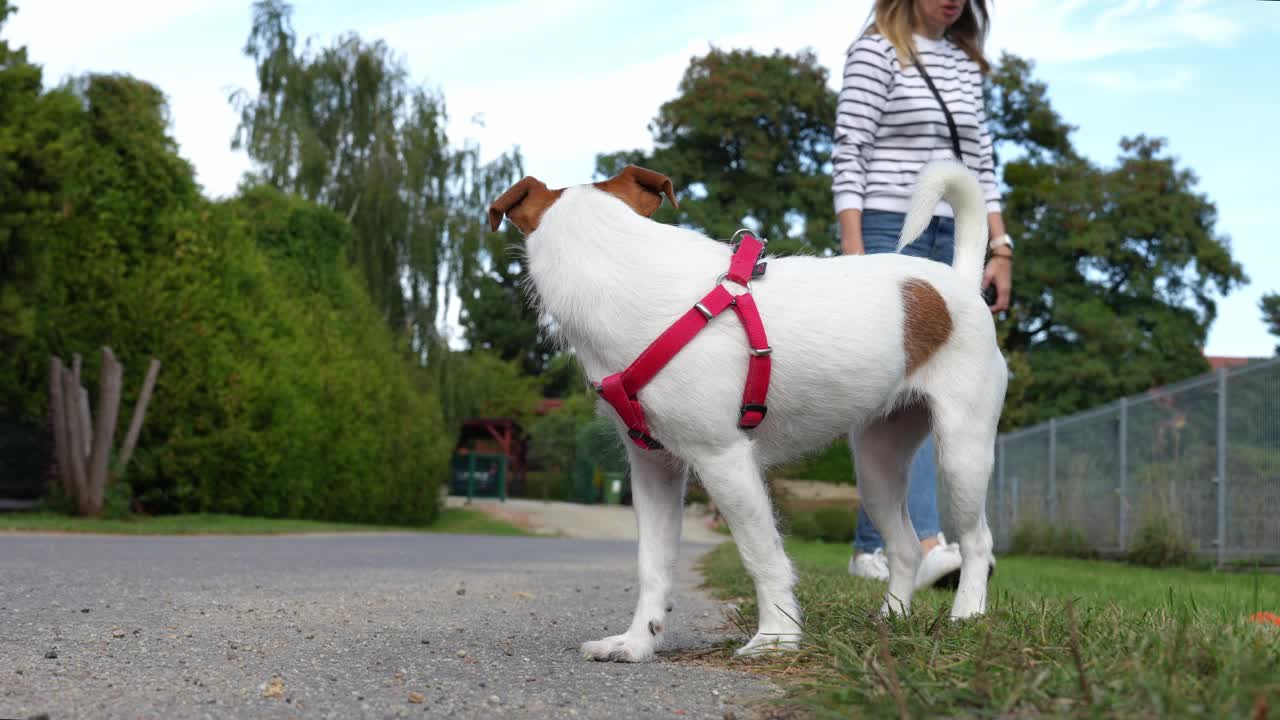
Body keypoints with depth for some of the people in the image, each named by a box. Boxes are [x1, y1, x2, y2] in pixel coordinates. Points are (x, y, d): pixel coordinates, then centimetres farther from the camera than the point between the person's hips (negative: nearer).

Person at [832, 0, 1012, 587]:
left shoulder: (966, 61, 17)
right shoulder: (876, 50, -2)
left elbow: (980, 163, 18)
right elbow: (848, 155, -8)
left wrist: (1000, 247, 11)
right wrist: (852, 250, -16)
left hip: (949, 241, 7)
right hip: (887, 233, -6)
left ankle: (870, 547, 12)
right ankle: (926, 542, -30)